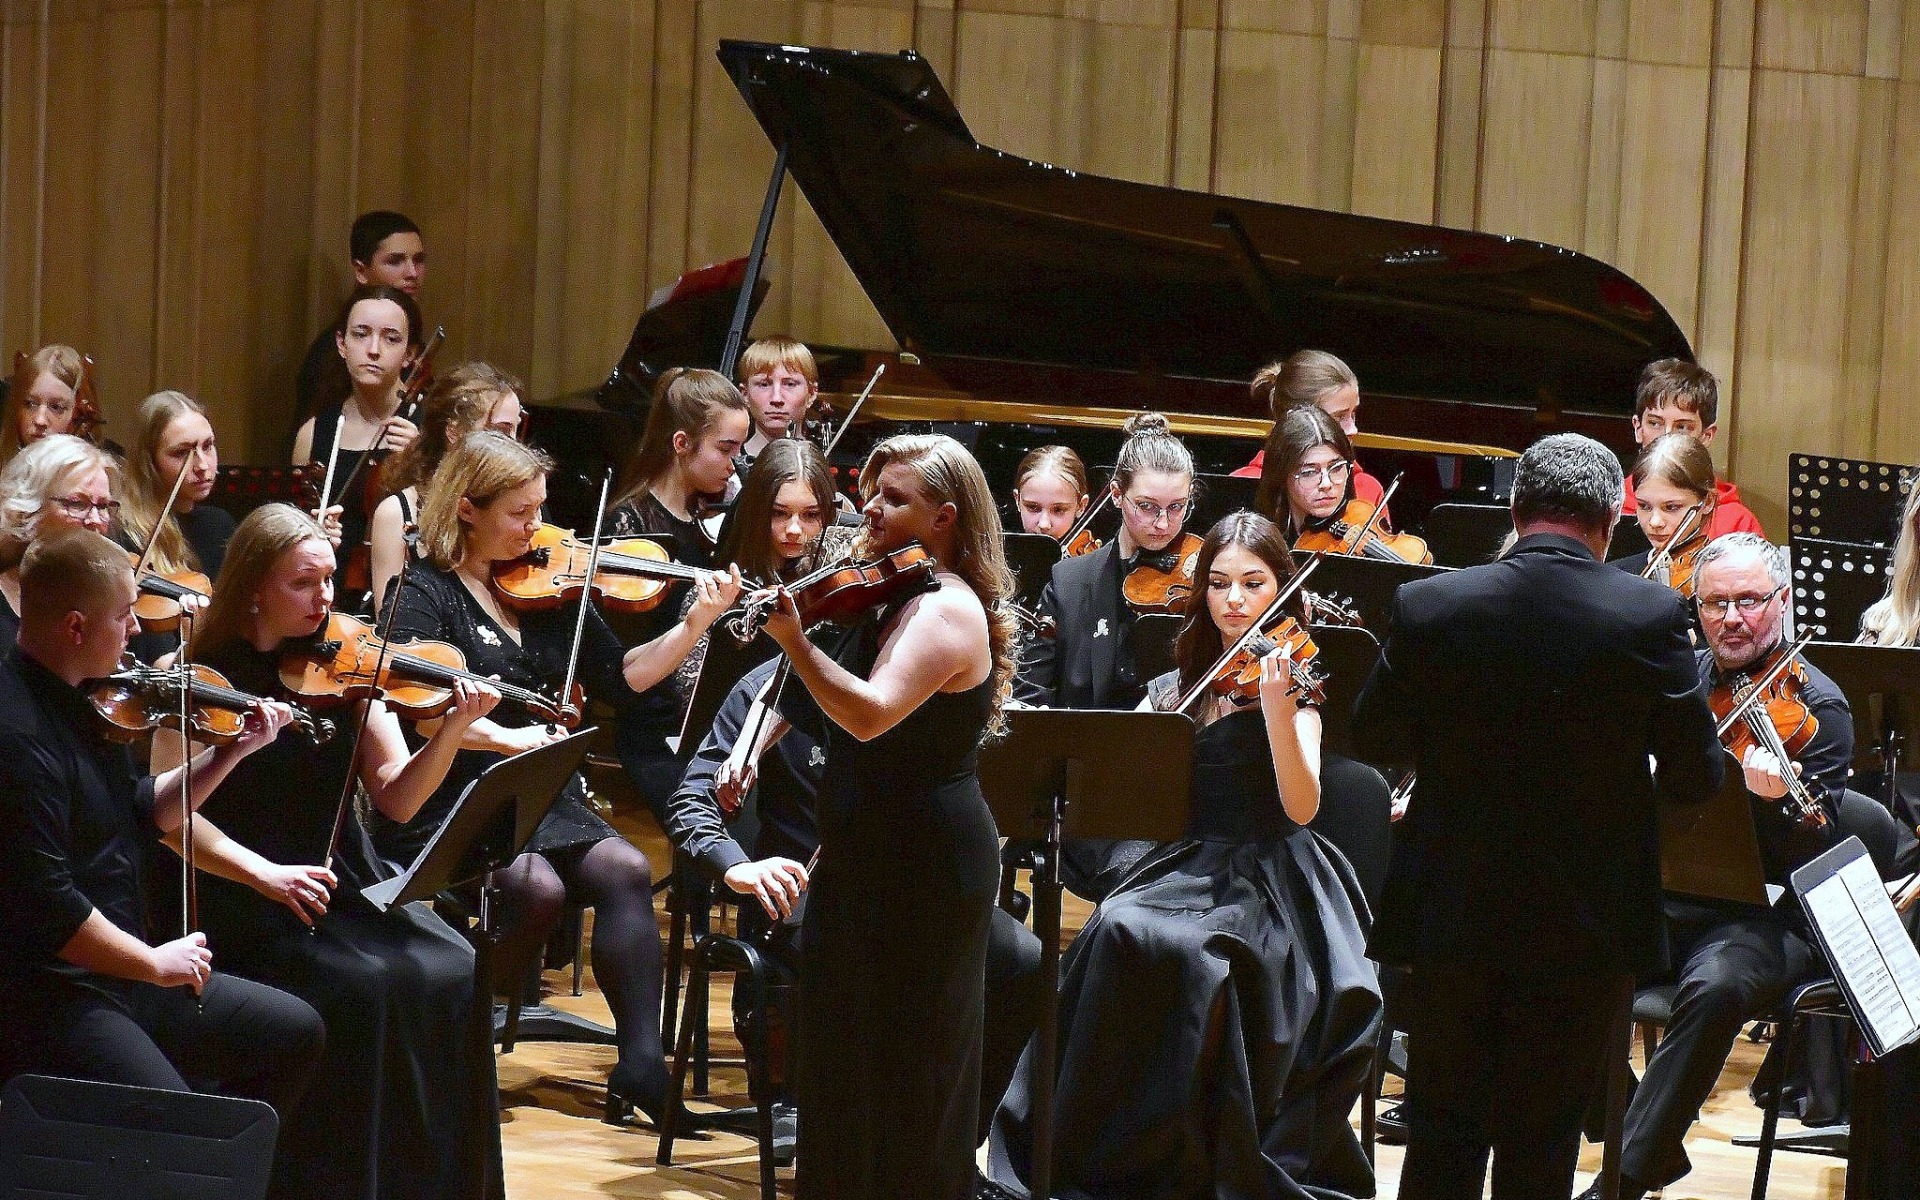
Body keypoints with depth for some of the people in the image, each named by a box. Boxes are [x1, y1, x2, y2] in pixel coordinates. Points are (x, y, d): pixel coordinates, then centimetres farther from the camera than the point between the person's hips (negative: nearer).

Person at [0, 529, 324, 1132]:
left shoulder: (80, 703, 9)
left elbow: (143, 813, 22)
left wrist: (231, 752, 13)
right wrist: (153, 962, -15)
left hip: (117, 974, 10)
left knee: (294, 1031, 13)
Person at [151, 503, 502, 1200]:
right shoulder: (203, 677, -5)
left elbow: (396, 799, 1)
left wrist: (453, 729, -17)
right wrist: (264, 874, -24)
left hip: (345, 882, 4)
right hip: (245, 900, -4)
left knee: (450, 973, -20)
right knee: (361, 985, -30)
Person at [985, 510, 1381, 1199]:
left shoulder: (1294, 680, 0)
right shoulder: (1177, 689, 14)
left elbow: (1301, 807, -15)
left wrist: (1276, 705, -28)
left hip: (1266, 882, -4)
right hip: (1184, 868, 4)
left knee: (1175, 949, -34)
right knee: (1117, 933, -28)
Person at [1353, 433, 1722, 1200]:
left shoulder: (1429, 607, -9)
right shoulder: (1651, 617, -13)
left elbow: (1372, 741, 4)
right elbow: (1696, 777, -6)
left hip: (1453, 913, 1)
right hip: (1585, 928, -1)